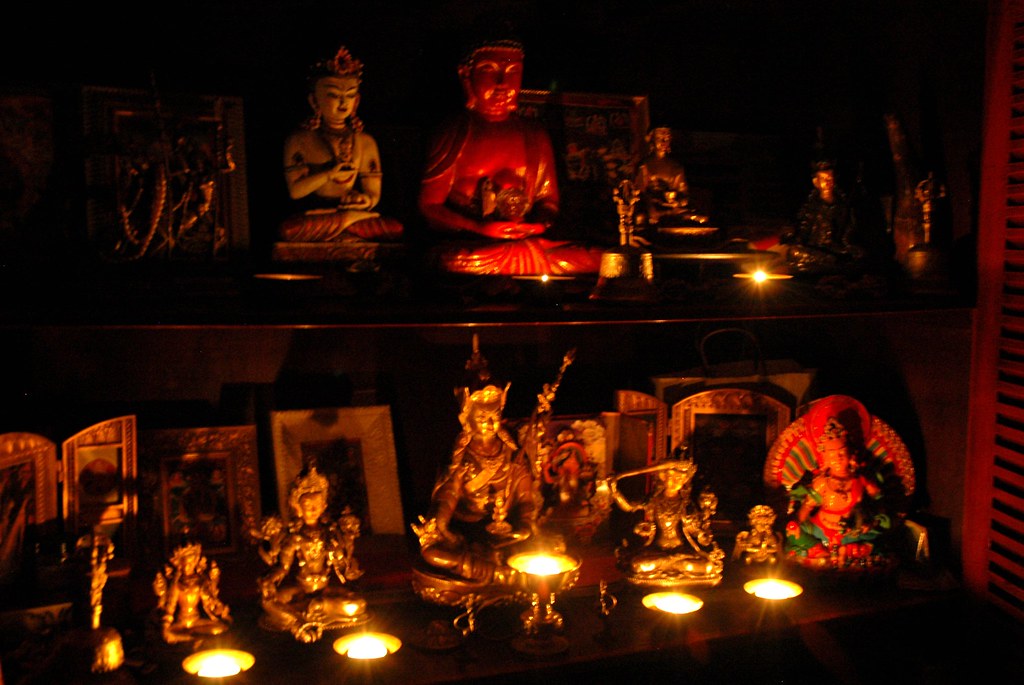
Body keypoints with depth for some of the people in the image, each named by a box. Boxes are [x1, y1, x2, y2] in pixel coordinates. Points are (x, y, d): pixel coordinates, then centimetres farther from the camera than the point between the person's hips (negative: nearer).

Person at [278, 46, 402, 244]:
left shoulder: (365, 142, 11)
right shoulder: (298, 141, 4)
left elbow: (373, 191, 7)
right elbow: (295, 190, -3)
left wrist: (366, 199, -18)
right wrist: (328, 175, -14)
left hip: (353, 210, 0)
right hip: (312, 214, 0)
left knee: (395, 228, -28)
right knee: (289, 229, -38)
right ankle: (349, 219, -19)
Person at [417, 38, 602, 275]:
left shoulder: (535, 136, 17)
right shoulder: (453, 135, 5)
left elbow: (548, 199, 21)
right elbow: (429, 205, 1)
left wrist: (540, 223, -4)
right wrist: (480, 227, -14)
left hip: (527, 242, 4)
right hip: (467, 244, -4)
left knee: (593, 259, -22)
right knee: (458, 263, -42)